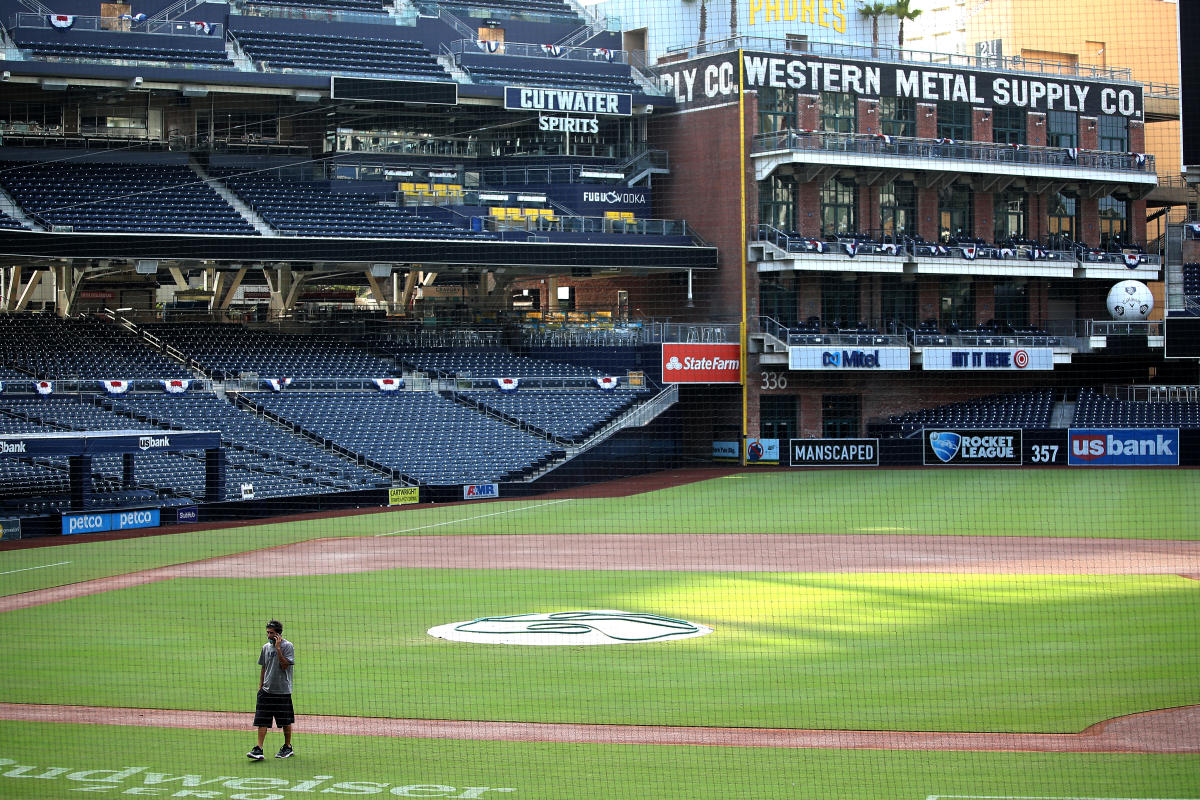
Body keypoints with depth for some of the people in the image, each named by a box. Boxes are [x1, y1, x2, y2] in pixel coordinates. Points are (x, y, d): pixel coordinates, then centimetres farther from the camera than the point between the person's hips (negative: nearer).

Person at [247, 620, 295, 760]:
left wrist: (278, 648, -19)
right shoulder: (266, 647, 11)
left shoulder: (287, 646, -7)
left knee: (286, 722, 6)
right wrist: (260, 686, 12)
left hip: (282, 691, -5)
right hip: (266, 690, 5)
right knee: (262, 720, -4)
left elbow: (285, 665, -18)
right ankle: (259, 749, -7)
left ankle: (287, 747, 20)